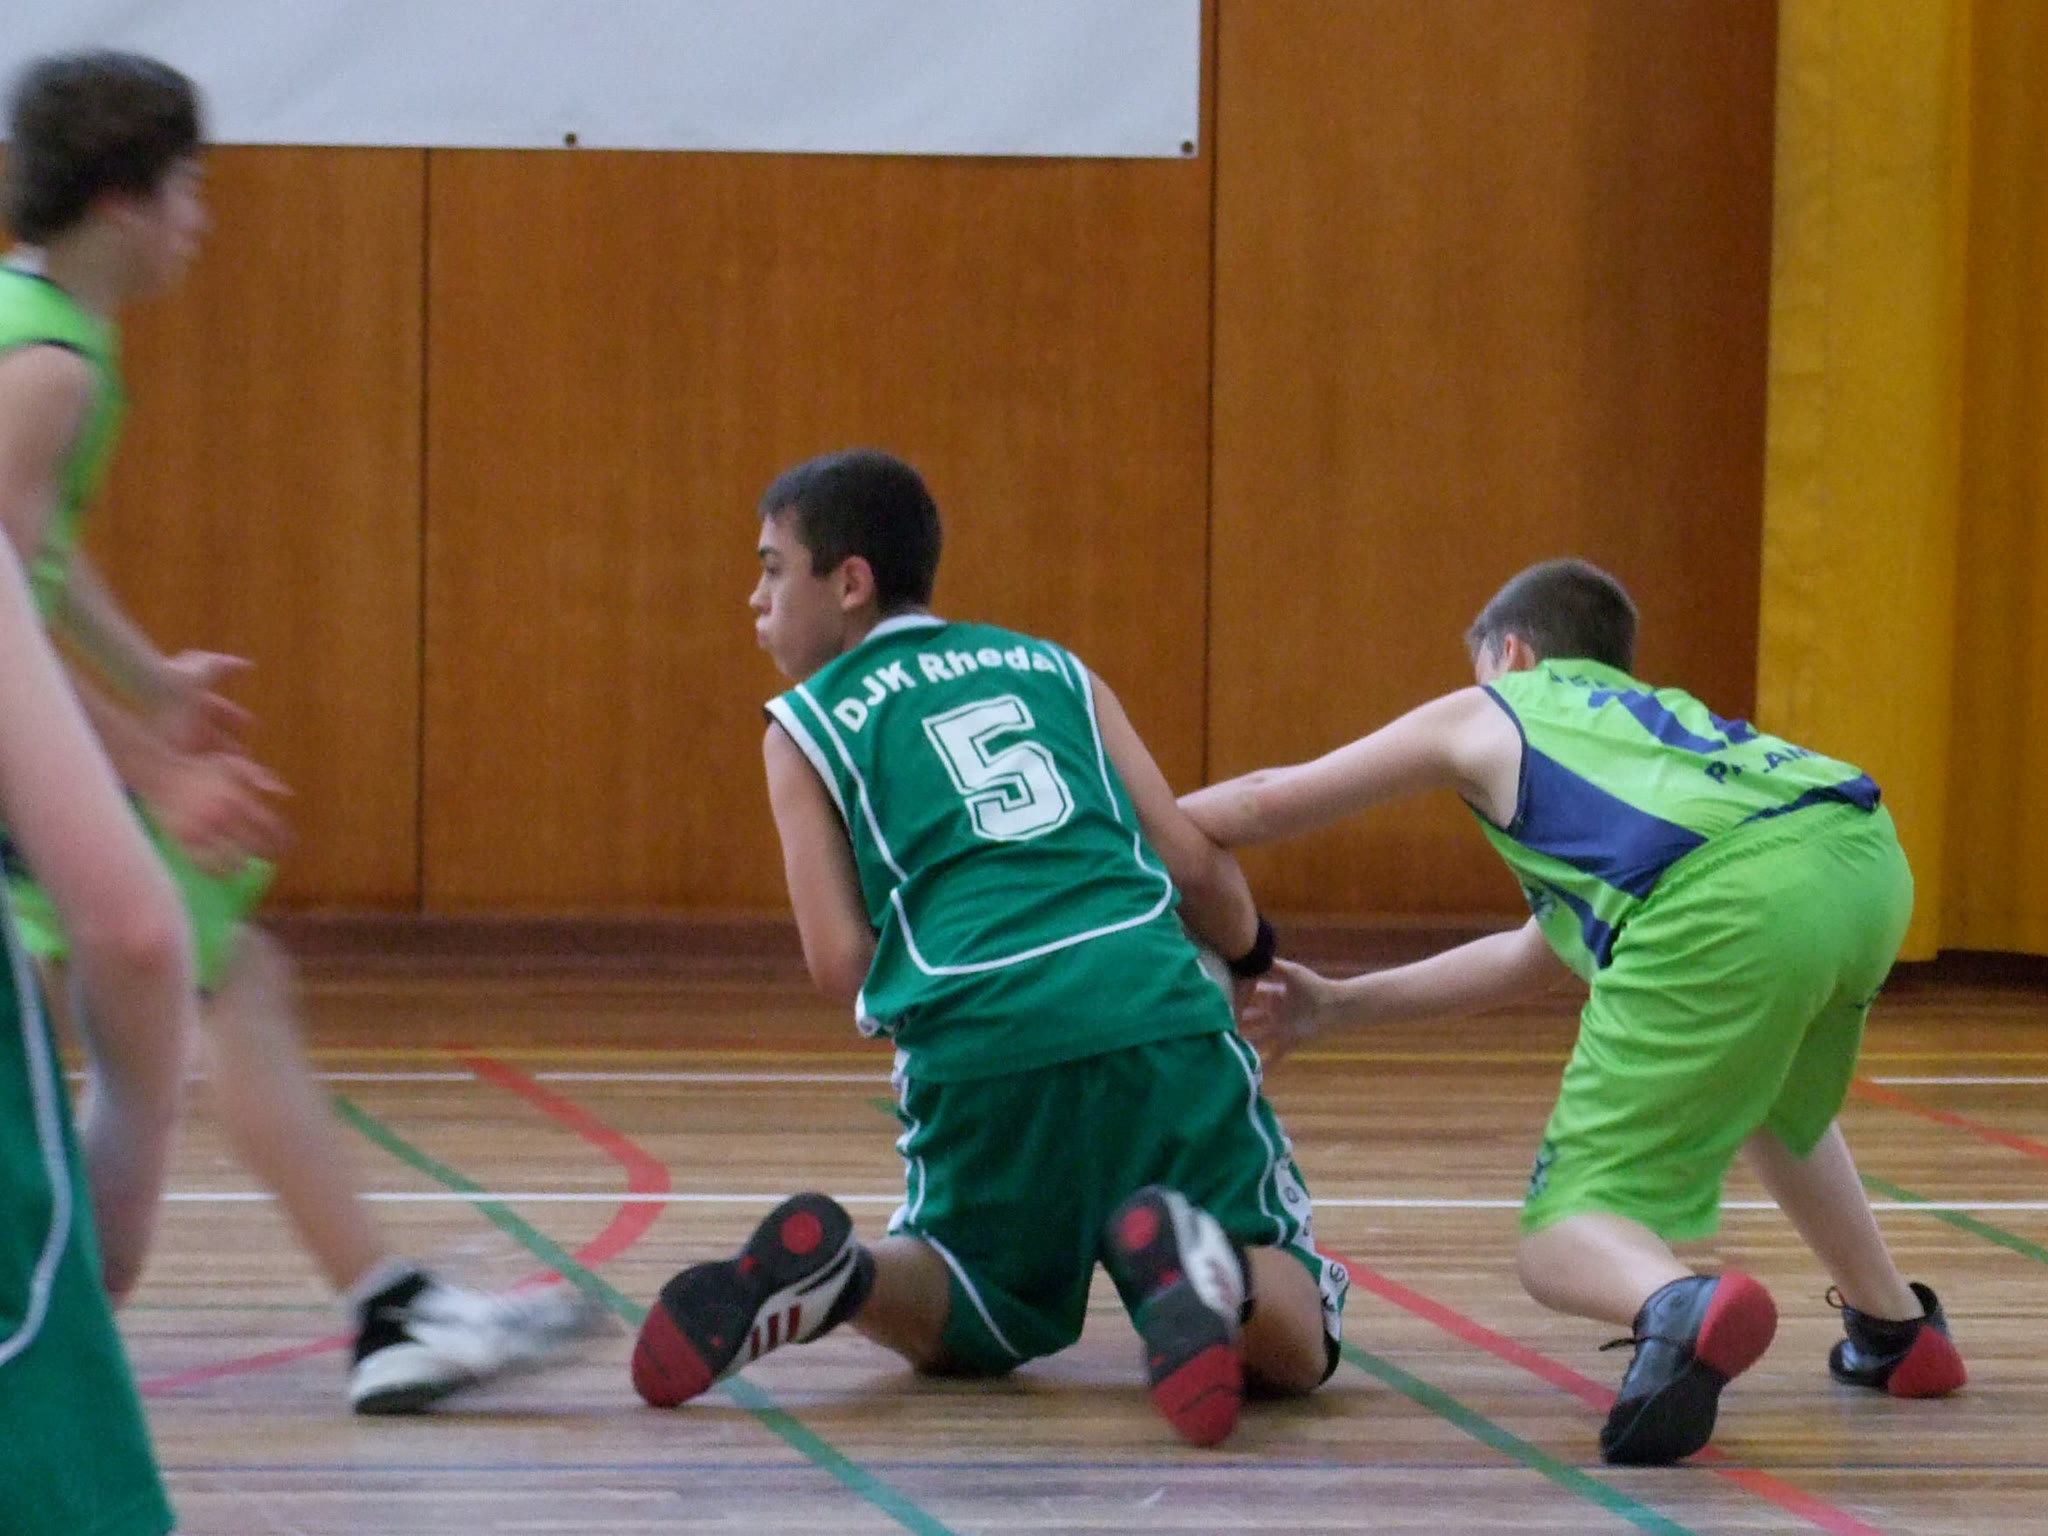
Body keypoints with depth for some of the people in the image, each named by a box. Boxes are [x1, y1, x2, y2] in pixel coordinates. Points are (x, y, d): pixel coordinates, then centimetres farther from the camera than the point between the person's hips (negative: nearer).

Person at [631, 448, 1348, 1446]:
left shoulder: (806, 726, 16)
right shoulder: (1054, 670, 23)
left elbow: (841, 965, 7)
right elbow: (1191, 863, 19)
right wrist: (1255, 956, 40)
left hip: (984, 1050, -1)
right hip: (1164, 1025, 1)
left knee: (965, 1335, 25)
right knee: (1292, 1352, 10)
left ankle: (828, 1274, -8)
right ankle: (1201, 1266, -24)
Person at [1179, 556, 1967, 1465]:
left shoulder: (1489, 712, 29)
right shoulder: (1659, 716, 42)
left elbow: (1261, 806, 34)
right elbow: (1543, 953, 46)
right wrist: (1338, 1006, 51)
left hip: (1722, 905, -6)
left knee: (1562, 1241, -2)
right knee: (1773, 1101, 39)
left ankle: (1679, 1306, -34)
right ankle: (1895, 1329, 38)